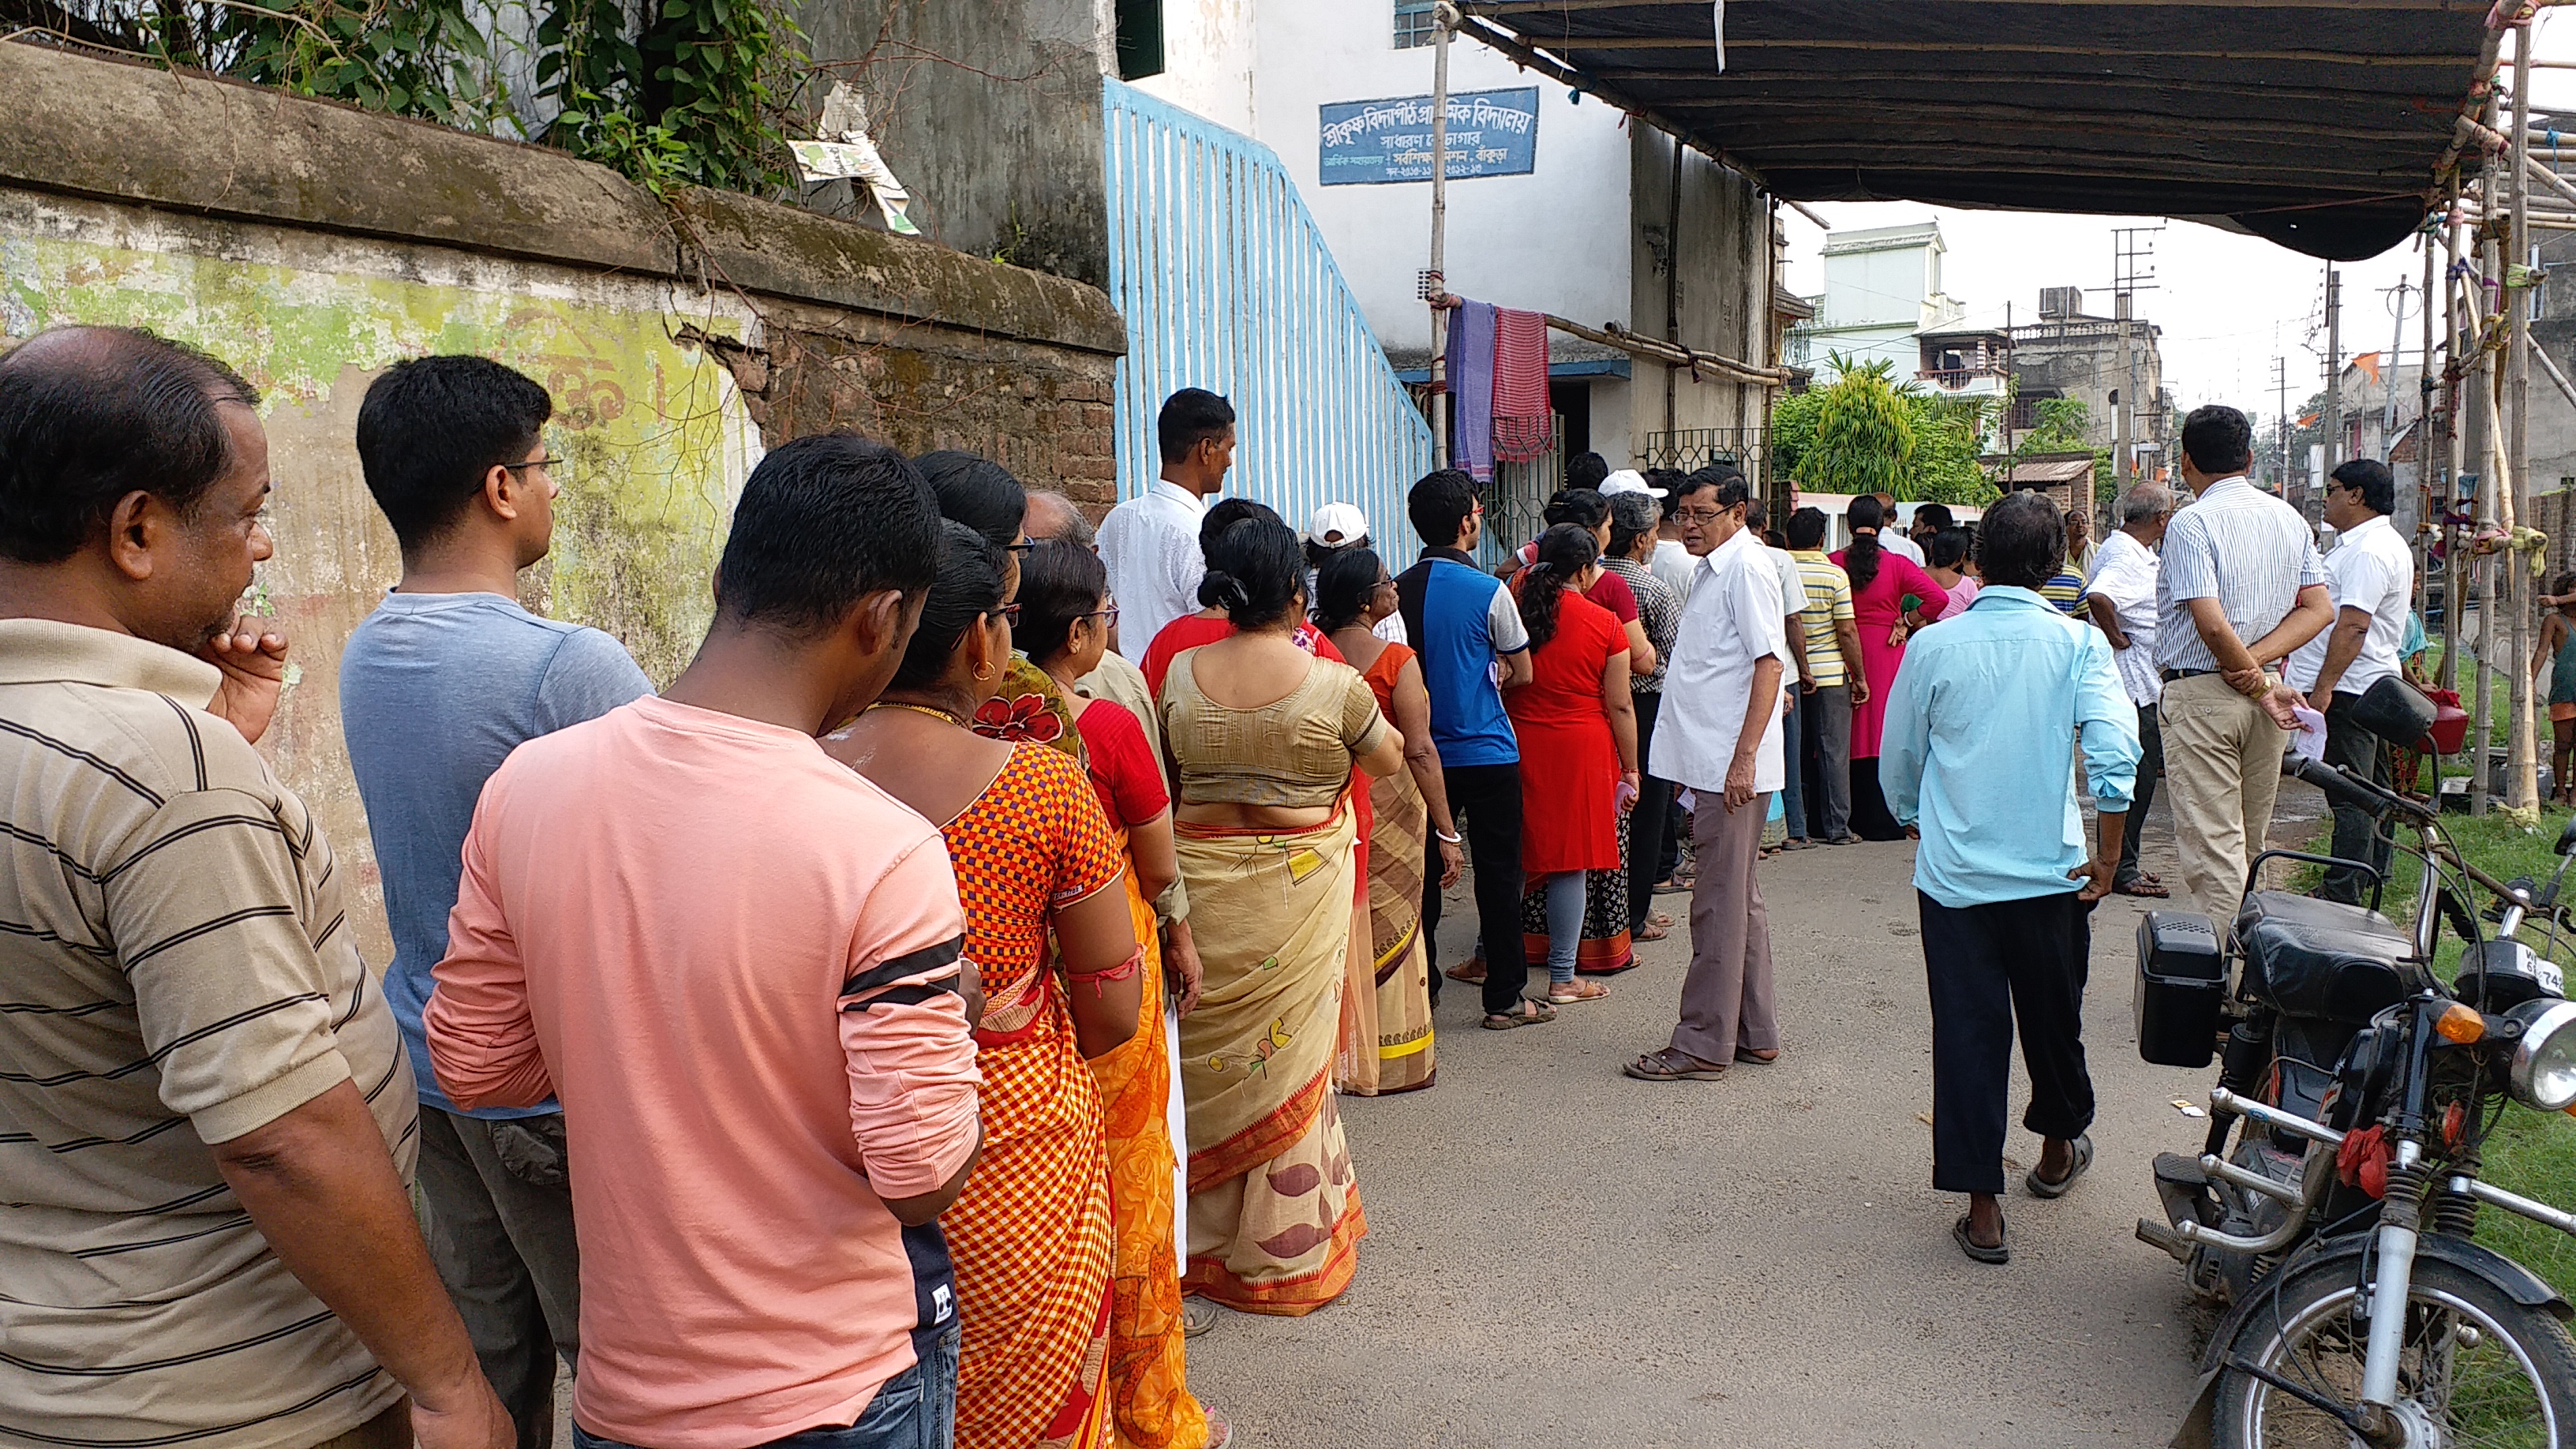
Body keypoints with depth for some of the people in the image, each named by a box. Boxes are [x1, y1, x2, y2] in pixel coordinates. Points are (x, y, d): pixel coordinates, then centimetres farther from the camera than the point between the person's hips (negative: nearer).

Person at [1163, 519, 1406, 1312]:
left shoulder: (1181, 674, -4)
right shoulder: (1332, 682, -13)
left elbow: (1163, 776, 9)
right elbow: (1388, 760, 3)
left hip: (1203, 881, 2)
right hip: (1300, 884, -2)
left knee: (1211, 1052, 14)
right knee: (1290, 1059, 9)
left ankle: (1207, 1238, 27)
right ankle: (1284, 1252, 20)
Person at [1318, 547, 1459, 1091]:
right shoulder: (1395, 658, -15)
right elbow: (1419, 750, -17)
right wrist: (1447, 832, -12)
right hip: (1390, 804, -4)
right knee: (1391, 926, 7)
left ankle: (1345, 1052, 25)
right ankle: (1397, 1060, 18)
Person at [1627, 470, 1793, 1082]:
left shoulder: (1747, 567, -12)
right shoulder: (1715, 569, 18)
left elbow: (1769, 662, -19)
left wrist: (1744, 757, -25)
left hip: (1733, 768, -10)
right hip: (1712, 764, 10)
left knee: (1719, 904, -5)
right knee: (1739, 899, 15)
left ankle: (1702, 1044, 1)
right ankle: (1754, 1033, 24)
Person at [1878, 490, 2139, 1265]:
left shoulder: (1933, 647, -3)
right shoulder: (2077, 643, -5)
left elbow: (1898, 760, 6)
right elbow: (2116, 750, -17)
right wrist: (2107, 857, -6)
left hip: (1954, 875, 0)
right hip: (2050, 873, 1)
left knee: (1967, 1033, 4)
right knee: (2053, 1019, 20)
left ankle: (1982, 1209, 5)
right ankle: (2059, 1150, 43)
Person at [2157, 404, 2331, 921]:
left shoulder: (2190, 524, -13)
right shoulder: (2289, 518, 10)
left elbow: (2212, 624, -21)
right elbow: (2319, 608, 4)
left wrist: (2261, 687, -10)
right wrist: (2256, 663, -6)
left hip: (2201, 697, -7)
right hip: (2265, 692, 7)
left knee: (2212, 844, -7)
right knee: (2251, 840, 18)